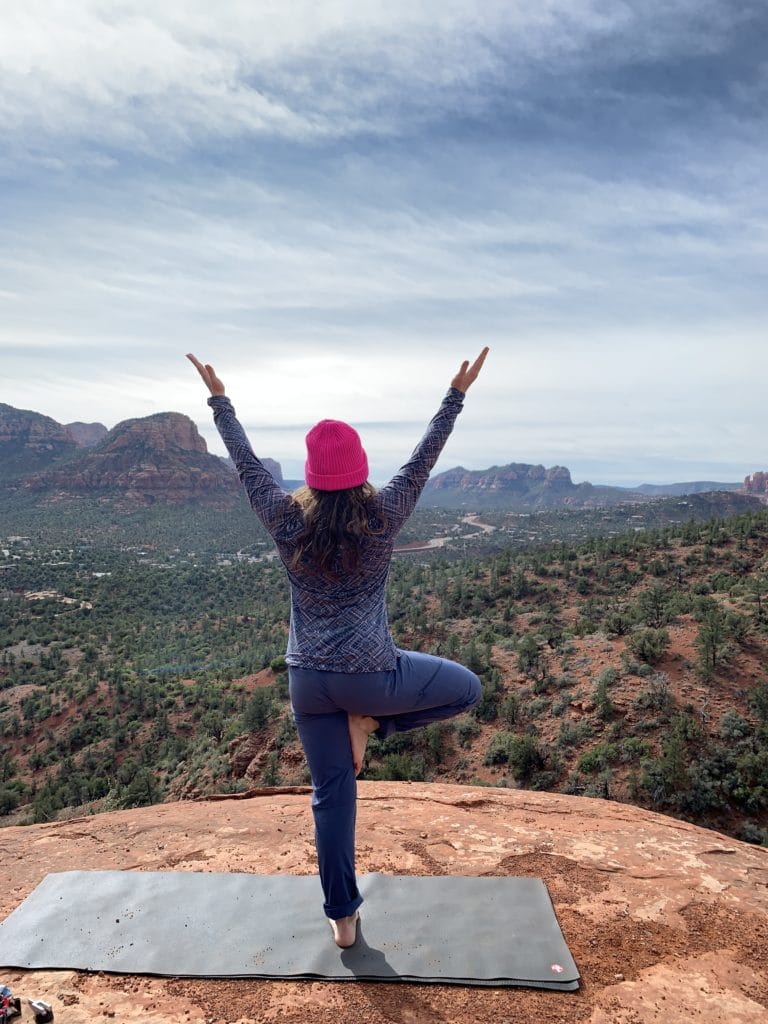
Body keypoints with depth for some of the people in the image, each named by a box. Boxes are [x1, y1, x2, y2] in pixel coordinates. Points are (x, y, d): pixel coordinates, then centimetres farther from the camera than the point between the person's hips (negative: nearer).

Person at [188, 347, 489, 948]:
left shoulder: (288, 521, -6)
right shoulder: (383, 516, -11)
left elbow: (247, 464, 6)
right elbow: (425, 459, -2)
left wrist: (219, 398, 18)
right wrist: (458, 395, 8)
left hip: (308, 681, 4)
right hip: (371, 677, -3)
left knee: (332, 794, 17)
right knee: (467, 688, 19)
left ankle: (343, 918, 28)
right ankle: (368, 724, 8)